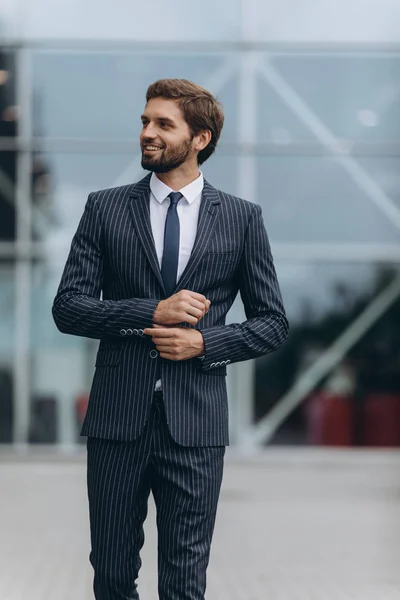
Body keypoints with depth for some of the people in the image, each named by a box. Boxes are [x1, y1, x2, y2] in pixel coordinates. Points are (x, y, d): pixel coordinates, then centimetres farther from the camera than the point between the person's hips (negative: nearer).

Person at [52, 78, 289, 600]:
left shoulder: (241, 218, 5)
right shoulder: (105, 209, 6)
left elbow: (273, 322, 8)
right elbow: (67, 307, 1)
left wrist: (205, 342, -9)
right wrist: (152, 311, -12)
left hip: (195, 421, -1)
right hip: (118, 417, 1)